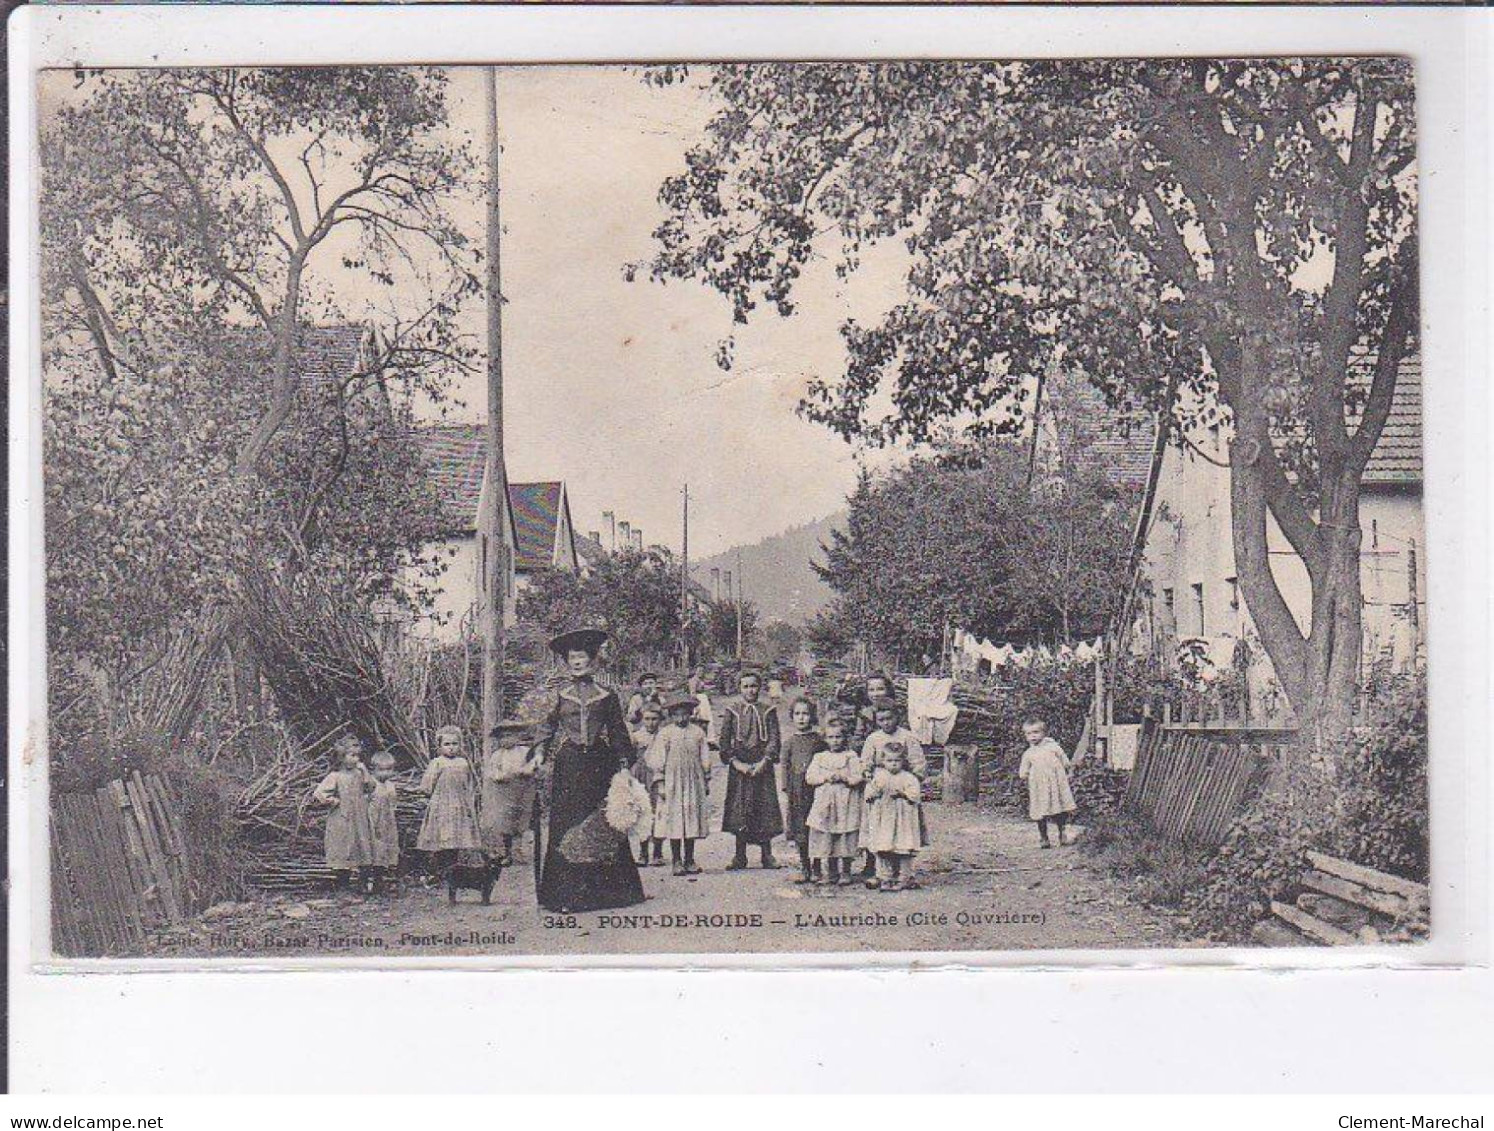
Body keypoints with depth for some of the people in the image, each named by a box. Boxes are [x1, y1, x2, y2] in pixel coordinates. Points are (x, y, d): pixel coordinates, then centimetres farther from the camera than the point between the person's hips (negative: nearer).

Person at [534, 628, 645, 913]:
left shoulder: (606, 696, 9)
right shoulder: (559, 694, 9)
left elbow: (618, 732, 10)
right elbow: (547, 729, 8)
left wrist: (625, 764, 2)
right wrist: (540, 754, -7)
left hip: (599, 764, 1)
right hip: (567, 766, 0)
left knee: (604, 825, 0)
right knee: (566, 824, -4)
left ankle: (605, 888, 7)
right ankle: (567, 893, -1)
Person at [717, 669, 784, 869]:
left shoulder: (768, 711, 7)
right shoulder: (731, 711, 6)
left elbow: (774, 739, 1)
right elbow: (724, 740, 0)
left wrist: (764, 762, -12)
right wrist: (736, 763, -11)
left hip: (762, 767, 0)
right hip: (739, 766, 0)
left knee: (765, 808, 0)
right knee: (739, 810, -1)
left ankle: (767, 855, 8)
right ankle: (740, 857, 5)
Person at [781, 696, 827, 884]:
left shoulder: (818, 740, 3)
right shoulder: (790, 742, 8)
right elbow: (785, 765, 7)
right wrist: (787, 787, -1)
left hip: (815, 788, -2)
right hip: (797, 790, 2)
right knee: (799, 829, 5)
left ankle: (816, 869, 6)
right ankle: (804, 869, 12)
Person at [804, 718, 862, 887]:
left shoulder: (852, 757, 4)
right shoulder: (819, 757, 12)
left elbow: (860, 778, -4)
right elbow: (809, 778, 3)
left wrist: (843, 777, -15)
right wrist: (826, 777, -10)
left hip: (846, 803, -2)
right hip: (824, 803, 2)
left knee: (845, 840, 0)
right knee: (825, 840, 3)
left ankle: (845, 872, 10)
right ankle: (829, 872, 12)